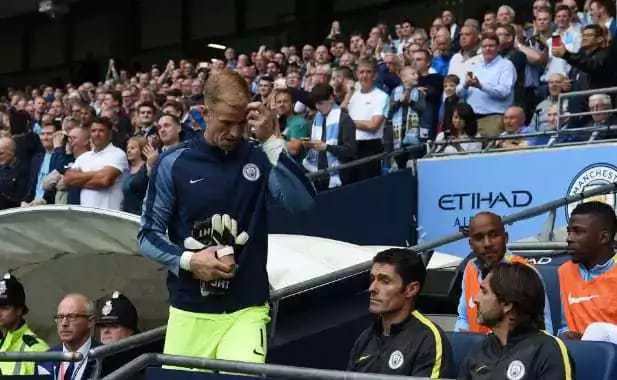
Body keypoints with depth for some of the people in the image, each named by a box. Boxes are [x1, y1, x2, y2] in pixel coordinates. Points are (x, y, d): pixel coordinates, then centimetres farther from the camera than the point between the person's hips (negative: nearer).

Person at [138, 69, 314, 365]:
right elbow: (148, 235, 5)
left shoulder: (260, 160, 2)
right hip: (189, 312, 1)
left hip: (246, 310, -1)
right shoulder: (174, 163, 1)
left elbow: (303, 201, -14)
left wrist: (271, 141, -19)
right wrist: (187, 260, -12)